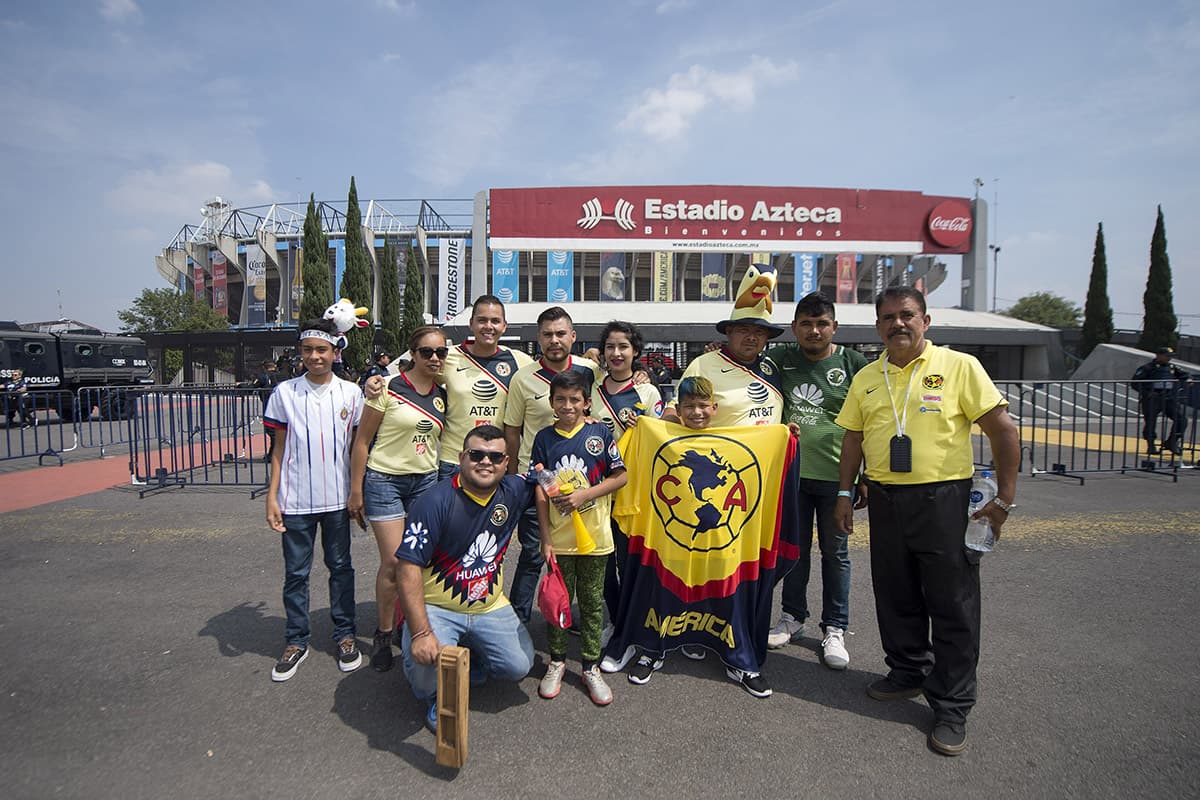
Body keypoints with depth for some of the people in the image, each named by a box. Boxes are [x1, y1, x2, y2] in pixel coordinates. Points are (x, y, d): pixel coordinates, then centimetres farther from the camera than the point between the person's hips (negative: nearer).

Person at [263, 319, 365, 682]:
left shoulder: (350, 393, 0)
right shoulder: (285, 393, 1)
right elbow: (280, 448, 5)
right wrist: (272, 496, 0)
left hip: (338, 498, 0)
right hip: (295, 500, 0)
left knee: (341, 567, 11)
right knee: (296, 573, 9)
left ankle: (345, 635, 25)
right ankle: (296, 642, 24)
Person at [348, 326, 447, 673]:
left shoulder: (442, 395, 7)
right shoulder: (388, 388, -8)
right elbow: (362, 441, -5)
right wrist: (356, 490, -6)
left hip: (426, 481, 4)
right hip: (385, 479, -4)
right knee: (394, 562, -5)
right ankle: (383, 636, 16)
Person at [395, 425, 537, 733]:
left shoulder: (514, 491, -6)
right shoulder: (436, 502, -22)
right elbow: (408, 568, -25)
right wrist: (421, 633, -32)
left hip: (490, 607, 5)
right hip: (436, 607, -5)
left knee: (518, 666, -6)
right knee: (427, 661, -30)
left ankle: (471, 658, 28)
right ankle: (433, 696, 8)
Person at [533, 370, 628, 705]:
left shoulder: (600, 432, -3)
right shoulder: (544, 437, 0)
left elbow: (620, 476, -3)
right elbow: (540, 491, -1)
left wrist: (583, 495, -15)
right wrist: (546, 538, -4)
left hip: (594, 535, -1)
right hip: (558, 537, 1)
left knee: (592, 601, 11)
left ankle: (591, 667, 26)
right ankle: (556, 662, 31)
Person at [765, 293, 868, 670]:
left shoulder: (853, 363, -4)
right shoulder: (780, 359, 2)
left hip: (836, 475, -2)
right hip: (792, 471, 2)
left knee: (835, 553, 9)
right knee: (795, 548, 14)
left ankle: (835, 629, 23)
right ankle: (793, 618, 30)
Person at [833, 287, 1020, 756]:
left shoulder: (959, 367, -5)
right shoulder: (866, 378, 9)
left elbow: (1003, 431, -5)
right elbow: (853, 439, 13)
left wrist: (1004, 500, -9)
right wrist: (845, 493, 7)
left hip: (944, 500, -4)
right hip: (885, 501, 4)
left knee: (954, 607, 3)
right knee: (895, 598, 15)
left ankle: (951, 708, 17)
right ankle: (908, 672, 36)